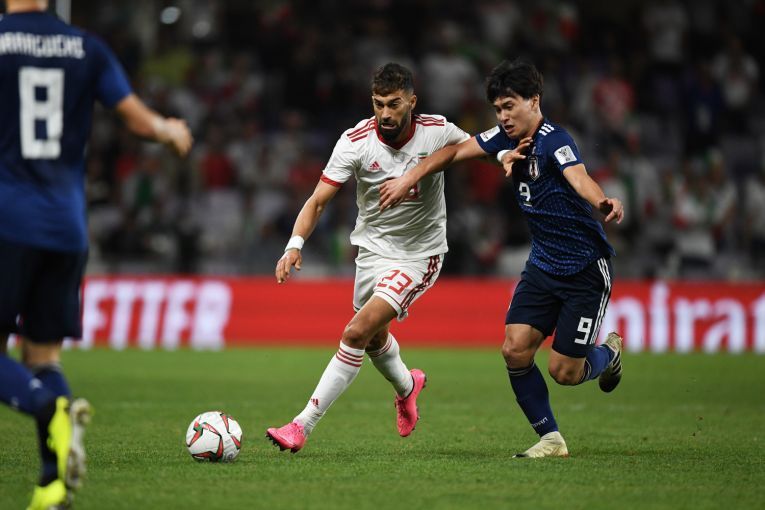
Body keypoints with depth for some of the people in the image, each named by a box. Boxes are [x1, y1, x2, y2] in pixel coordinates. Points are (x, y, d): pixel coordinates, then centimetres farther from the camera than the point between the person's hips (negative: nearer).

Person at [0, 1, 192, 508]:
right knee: (44, 357, 10)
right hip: (67, 228, 4)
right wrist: (172, 131, 30)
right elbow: (140, 119, 10)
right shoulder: (86, 47, 7)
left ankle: (55, 410, -29)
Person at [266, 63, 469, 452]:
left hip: (420, 254, -3)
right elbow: (318, 200, -19)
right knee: (374, 337, 23)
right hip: (372, 248, 4)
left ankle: (303, 425, -16)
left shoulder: (437, 131, -16)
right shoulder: (356, 141, -17)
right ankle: (406, 386, 59)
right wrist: (295, 244, -34)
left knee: (357, 332, -19)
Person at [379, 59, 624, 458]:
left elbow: (579, 179, -43)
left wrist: (603, 204, -64)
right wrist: (408, 179, 8)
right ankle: (550, 439, 6)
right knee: (515, 350, -8)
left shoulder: (554, 141, -23)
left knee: (564, 372, -5)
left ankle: (609, 353, 29)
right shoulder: (508, 138, 0)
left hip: (586, 268, -7)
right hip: (543, 264, 7)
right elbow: (455, 151, 14)